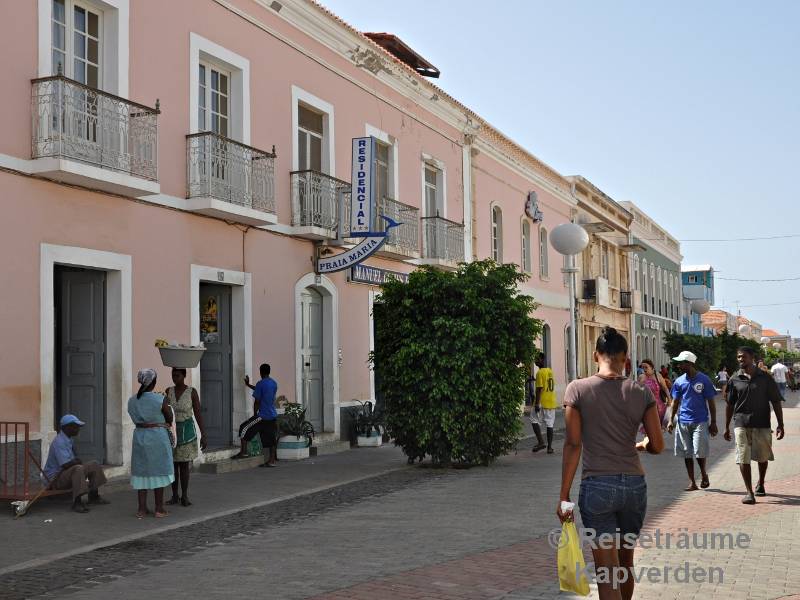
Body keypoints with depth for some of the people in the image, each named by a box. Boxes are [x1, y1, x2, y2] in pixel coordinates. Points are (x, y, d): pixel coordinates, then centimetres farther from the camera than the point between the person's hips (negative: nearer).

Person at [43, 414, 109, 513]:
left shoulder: (69, 439, 10)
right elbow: (66, 464, -29)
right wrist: (77, 461, -10)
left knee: (93, 465, 9)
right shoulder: (59, 442, -23)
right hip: (56, 477, -11)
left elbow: (73, 460, 22)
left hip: (67, 473, 11)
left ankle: (93, 496, 17)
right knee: (78, 469, -36)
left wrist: (77, 461, 0)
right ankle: (77, 503, -34)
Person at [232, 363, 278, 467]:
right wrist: (248, 385, 40)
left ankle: (243, 452, 3)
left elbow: (257, 401, -10)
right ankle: (271, 461, 7)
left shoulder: (260, 384, -12)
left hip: (263, 416, -7)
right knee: (270, 439, 9)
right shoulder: (274, 383, 12)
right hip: (273, 416, 7)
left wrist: (255, 414, 4)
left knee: (244, 428, 5)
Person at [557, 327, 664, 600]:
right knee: (626, 561, 23)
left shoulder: (577, 389, -6)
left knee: (606, 571, 2)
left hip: (596, 485, -3)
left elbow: (573, 444, -8)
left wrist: (564, 496, -4)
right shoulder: (641, 392, 0)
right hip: (634, 485, 3)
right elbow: (657, 445, 2)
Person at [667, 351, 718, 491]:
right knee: (687, 453, 5)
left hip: (700, 421, -4)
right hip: (683, 421, 4)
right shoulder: (679, 381, 6)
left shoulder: (704, 380, -4)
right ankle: (692, 482, 13)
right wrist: (671, 420, 5)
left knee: (699, 452, -9)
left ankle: (703, 474, 19)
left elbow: (711, 402, 0)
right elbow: (675, 402, 13)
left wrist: (713, 423, -1)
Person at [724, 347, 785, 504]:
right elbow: (729, 404, 10)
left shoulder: (765, 378, 0)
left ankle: (760, 484, 38)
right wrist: (726, 427, 11)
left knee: (762, 457, 12)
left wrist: (780, 425, -3)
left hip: (762, 424, 0)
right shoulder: (735, 380, 3)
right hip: (741, 424, 0)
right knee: (743, 458, -8)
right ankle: (749, 492, -3)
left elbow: (776, 402, 2)